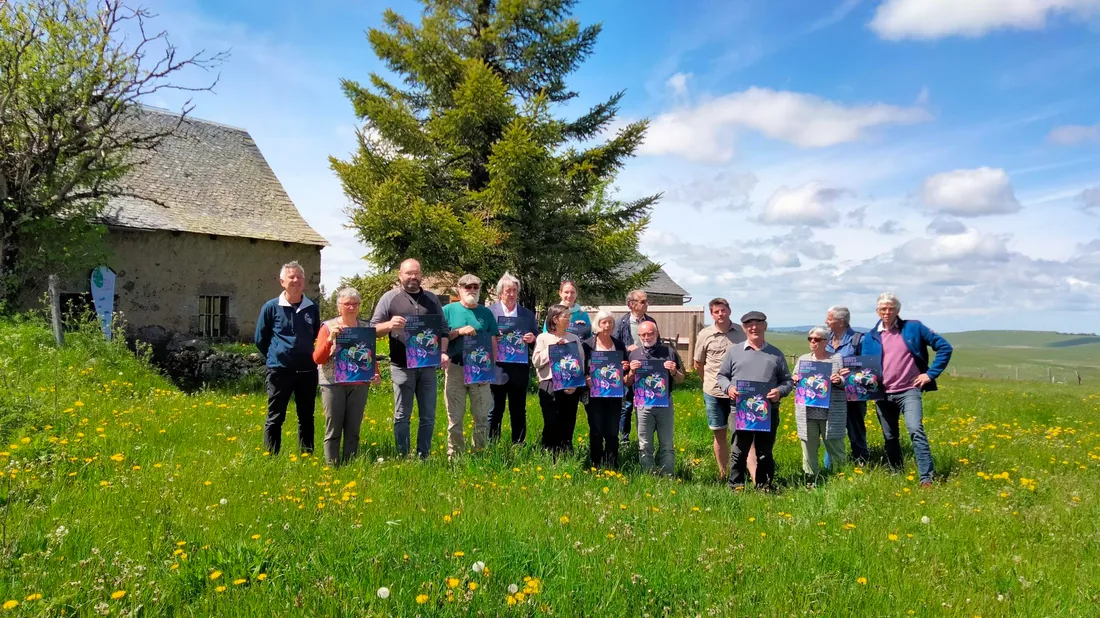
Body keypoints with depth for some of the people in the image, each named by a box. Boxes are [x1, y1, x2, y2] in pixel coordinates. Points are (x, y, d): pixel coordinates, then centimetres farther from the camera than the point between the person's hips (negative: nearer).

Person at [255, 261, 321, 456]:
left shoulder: (312, 308, 2)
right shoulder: (271, 307, -4)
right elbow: (260, 339, 6)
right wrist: (275, 357, 9)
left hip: (307, 370, 3)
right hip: (279, 370, -2)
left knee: (306, 417, 11)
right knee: (275, 418, 4)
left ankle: (307, 456, 21)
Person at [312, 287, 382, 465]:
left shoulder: (366, 327, 8)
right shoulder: (328, 327, -1)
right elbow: (317, 358, -5)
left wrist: (376, 373, -4)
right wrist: (330, 339, -19)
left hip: (359, 384, 3)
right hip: (333, 384, -2)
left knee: (353, 429, 6)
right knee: (333, 429, 0)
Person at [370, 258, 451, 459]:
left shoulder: (431, 298, 11)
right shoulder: (389, 298, 1)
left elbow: (443, 328, 13)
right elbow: (373, 329, 0)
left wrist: (443, 352, -2)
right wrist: (389, 324, -21)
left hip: (428, 366, 3)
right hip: (402, 366, -3)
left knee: (428, 416, 8)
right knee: (402, 416, 4)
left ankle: (423, 457, 18)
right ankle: (403, 458, 13)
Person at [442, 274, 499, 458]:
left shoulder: (486, 313, 9)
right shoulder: (448, 310, 4)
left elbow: (493, 341, 9)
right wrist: (459, 331, -15)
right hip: (455, 369, -1)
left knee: (482, 417, 4)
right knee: (455, 417, 3)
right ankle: (454, 456, 12)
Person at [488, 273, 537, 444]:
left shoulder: (528, 314, 9)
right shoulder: (489, 311, 0)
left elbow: (535, 342, 10)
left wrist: (532, 339, -11)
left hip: (519, 370, 2)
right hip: (496, 369, -2)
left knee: (518, 412, 10)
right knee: (494, 411, 5)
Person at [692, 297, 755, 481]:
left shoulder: (742, 332, -1)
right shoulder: (704, 335, -1)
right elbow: (698, 364, 10)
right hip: (714, 392, 1)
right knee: (720, 434, 13)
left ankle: (755, 477, -11)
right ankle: (723, 475, 26)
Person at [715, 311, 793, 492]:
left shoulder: (776, 353, 10)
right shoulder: (734, 351, 8)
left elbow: (788, 380, 13)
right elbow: (721, 376, 12)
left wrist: (780, 391, -8)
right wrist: (728, 387, -8)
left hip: (769, 411, 1)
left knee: (765, 453, 10)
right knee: (739, 451, 2)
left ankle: (764, 487, 20)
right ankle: (736, 486, 11)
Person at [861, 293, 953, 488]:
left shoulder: (913, 328, 0)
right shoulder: (870, 337, 8)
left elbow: (944, 347, 3)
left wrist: (931, 373, -2)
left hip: (909, 391, -3)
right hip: (882, 394, 4)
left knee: (916, 430, -21)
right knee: (890, 438, 11)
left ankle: (927, 478, -19)